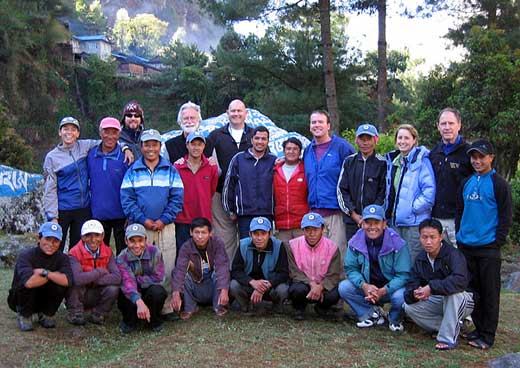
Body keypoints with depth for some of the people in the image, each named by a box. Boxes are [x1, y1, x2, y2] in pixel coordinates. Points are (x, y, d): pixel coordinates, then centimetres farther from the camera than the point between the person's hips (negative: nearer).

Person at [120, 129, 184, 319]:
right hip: (139, 227, 0)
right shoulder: (132, 171, 8)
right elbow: (127, 199, 0)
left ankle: (166, 307, 6)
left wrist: (164, 220, -9)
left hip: (165, 227, 0)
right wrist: (143, 220, -10)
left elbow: (177, 198, 2)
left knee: (167, 269, -2)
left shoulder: (171, 170, 8)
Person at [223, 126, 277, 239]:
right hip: (245, 214, -1)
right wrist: (230, 210, 8)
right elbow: (228, 185, 8)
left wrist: (276, 211, 8)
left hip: (267, 214, 1)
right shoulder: (238, 159, 5)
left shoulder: (274, 161, 7)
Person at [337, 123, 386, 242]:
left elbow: (384, 193, -1)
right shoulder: (349, 162, 10)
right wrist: (353, 214, -2)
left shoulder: (382, 164, 1)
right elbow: (341, 190, 7)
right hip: (351, 220, 3)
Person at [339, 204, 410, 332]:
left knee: (400, 297, -35)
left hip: (391, 287, -3)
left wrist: (383, 291, -31)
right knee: (343, 287, -20)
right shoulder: (355, 242, -9)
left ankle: (395, 320, 2)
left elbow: (403, 275, -18)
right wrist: (364, 286, -26)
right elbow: (351, 269, -6)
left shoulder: (397, 244, -19)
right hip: (367, 287, 3)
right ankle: (373, 314, -2)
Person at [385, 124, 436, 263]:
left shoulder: (421, 160, -9)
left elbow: (429, 191, -16)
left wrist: (413, 208, -14)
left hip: (415, 222, -7)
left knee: (413, 263, -3)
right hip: (395, 221, 7)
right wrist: (388, 211, 13)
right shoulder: (392, 161, 13)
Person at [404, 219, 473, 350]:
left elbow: (460, 280, -39)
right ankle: (453, 327, -7)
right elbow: (411, 286, -4)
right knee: (409, 306, -14)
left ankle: (448, 338, -24)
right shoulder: (420, 259, -1)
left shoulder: (453, 254, -21)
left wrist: (432, 287, -40)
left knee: (453, 292, -38)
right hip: (437, 302, 6)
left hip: (462, 301, -6)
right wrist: (415, 293, -30)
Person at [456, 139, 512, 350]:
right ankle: (479, 328, 24)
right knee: (472, 290, 12)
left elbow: (506, 216, -5)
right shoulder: (466, 183, 11)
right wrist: (459, 236, 11)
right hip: (466, 247, 6)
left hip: (488, 248, -5)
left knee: (489, 292, 1)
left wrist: (498, 242, -10)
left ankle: (488, 335, 8)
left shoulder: (499, 184, -5)